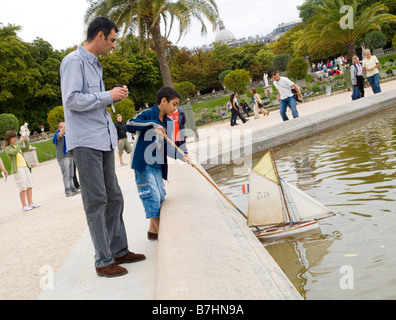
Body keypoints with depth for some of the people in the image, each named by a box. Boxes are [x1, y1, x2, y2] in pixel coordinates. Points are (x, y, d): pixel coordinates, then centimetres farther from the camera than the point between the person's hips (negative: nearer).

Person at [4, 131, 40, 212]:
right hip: (17, 169, -8)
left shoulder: (17, 146, 18)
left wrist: (26, 141, 5)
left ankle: (30, 203, 15)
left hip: (25, 167, 8)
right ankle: (24, 206, -1)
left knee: (29, 186, 7)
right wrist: (20, 142, -20)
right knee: (23, 188, -7)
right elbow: (14, 152, -25)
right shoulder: (8, 148, -6)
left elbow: (27, 149, 20)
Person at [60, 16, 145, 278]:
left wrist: (114, 96, 7)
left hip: (103, 141, 9)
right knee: (96, 202, -5)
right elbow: (72, 100, -18)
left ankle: (119, 251, 22)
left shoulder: (95, 64, 19)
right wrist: (108, 96, -14)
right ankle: (104, 261, 2)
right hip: (86, 142, -9)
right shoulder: (74, 61, -9)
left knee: (114, 198, 12)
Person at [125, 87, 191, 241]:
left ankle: (153, 230, 28)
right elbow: (129, 125, -28)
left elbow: (167, 148, 9)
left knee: (160, 197, 12)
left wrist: (182, 155, -8)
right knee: (152, 197, -9)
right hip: (143, 165, -7)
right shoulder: (147, 115, -10)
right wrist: (152, 124, -32)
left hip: (158, 166, 8)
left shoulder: (169, 123, 10)